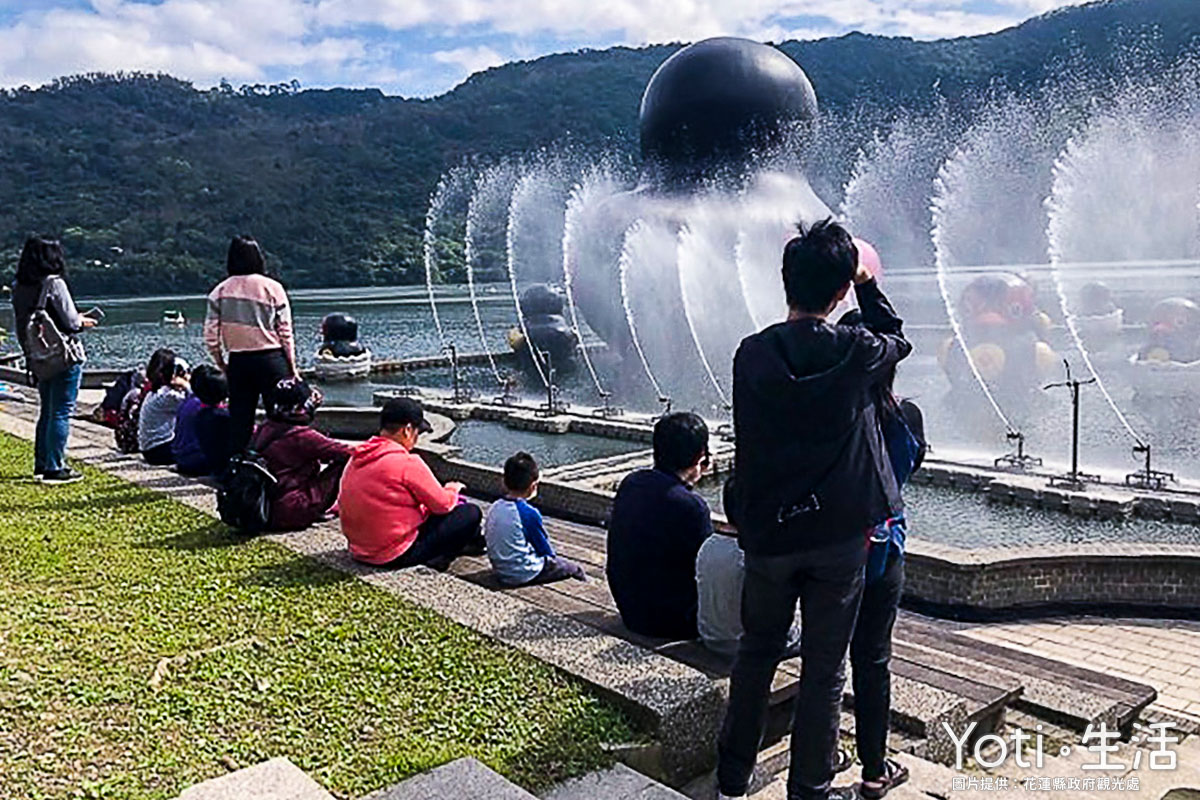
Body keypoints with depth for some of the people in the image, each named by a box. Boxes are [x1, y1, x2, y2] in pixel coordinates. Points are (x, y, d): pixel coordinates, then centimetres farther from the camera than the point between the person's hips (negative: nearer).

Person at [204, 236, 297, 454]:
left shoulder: (220, 291, 3)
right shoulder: (272, 288, -4)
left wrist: (223, 366, 12)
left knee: (239, 420, 9)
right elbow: (285, 333, -3)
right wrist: (292, 368, 3)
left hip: (237, 362, 3)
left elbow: (210, 337, 0)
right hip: (271, 360, -3)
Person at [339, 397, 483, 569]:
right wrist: (453, 489, 13)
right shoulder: (408, 463, -20)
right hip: (397, 555, -9)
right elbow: (443, 504, -13)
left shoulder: (356, 458, 4)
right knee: (472, 513, -2)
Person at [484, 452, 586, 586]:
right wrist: (552, 556, 12)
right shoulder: (530, 513, -22)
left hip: (500, 571, 8)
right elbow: (544, 548, -11)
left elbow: (487, 536, 10)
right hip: (524, 574, -8)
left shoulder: (494, 508, -3)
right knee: (575, 569, 7)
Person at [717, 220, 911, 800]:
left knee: (756, 654, 19)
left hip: (768, 534, 2)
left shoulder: (752, 354, -7)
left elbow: (747, 446, 4)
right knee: (824, 668, 11)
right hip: (840, 535, -2)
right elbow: (897, 342, 13)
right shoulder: (856, 351, -11)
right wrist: (868, 282, 22)